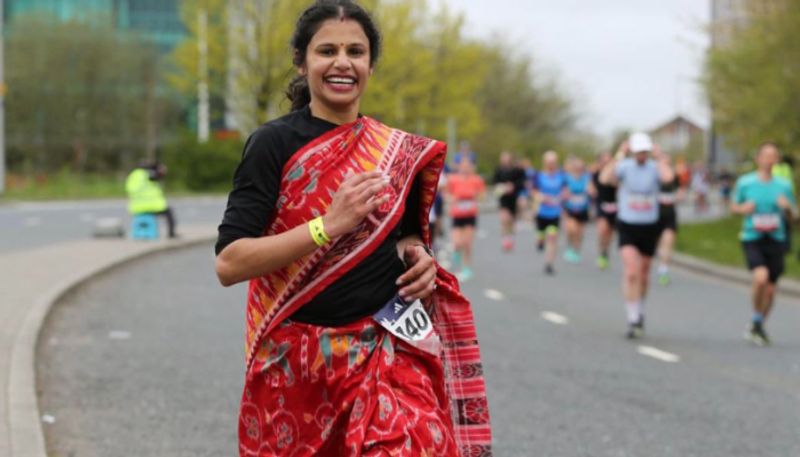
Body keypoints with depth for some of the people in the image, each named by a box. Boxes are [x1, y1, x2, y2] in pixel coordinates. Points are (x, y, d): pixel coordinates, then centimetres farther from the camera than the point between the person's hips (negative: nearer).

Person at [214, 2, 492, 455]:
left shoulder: (401, 153, 6)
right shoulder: (274, 144, -7)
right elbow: (229, 263, -15)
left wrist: (418, 256, 0)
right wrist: (327, 226, -24)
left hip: (392, 353, 3)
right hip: (298, 362, -2)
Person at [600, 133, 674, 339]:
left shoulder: (655, 167, -3)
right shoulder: (624, 167, -5)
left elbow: (668, 177, -27)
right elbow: (605, 178, -25)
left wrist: (660, 158, -16)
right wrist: (619, 156, -23)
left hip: (649, 227, 2)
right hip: (627, 227, -2)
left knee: (643, 275, 14)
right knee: (631, 272, -17)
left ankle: (639, 313, 36)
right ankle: (633, 320, -13)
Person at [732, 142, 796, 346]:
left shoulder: (784, 186, 4)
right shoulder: (745, 182, -1)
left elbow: (793, 213, 12)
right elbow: (734, 206, 11)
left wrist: (787, 206, -11)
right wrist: (743, 208, -11)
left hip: (775, 239, 3)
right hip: (752, 239, -3)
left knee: (770, 289, 7)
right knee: (761, 276, -26)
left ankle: (758, 327, 30)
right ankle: (756, 320, -4)